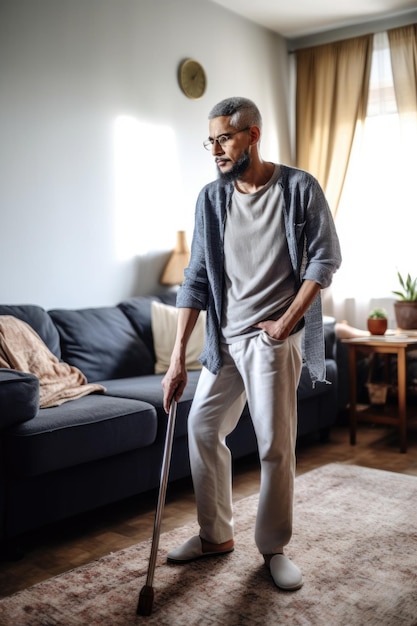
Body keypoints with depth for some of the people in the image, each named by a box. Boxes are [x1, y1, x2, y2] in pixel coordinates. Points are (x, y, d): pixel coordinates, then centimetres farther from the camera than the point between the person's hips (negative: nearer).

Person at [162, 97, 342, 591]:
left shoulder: (299, 188, -6)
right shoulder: (211, 198, 4)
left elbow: (325, 259, -2)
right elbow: (196, 280, 1)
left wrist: (288, 320, -12)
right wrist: (178, 358, -3)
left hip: (274, 338, -5)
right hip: (224, 337, 5)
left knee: (275, 446, -2)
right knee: (202, 427, 9)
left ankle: (274, 547, 20)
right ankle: (216, 535, 27)